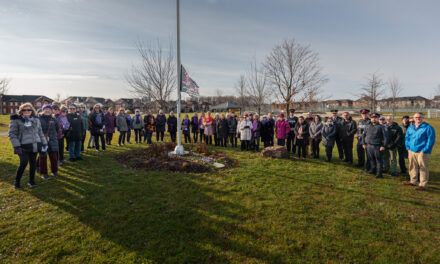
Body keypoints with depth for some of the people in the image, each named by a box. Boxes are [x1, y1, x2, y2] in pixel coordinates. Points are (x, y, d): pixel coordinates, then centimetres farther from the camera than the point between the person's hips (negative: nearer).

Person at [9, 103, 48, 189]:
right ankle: (16, 182, 7)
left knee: (33, 163, 7)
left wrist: (44, 143, 13)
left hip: (34, 146, 5)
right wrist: (16, 146, -14)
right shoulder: (16, 120, -2)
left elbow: (40, 133, 18)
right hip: (23, 146, -4)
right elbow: (12, 134, -5)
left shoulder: (36, 120, 13)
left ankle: (31, 181, 21)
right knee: (24, 163, -12)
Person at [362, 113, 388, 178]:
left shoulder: (381, 127, 0)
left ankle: (379, 173, 3)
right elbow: (363, 135, 20)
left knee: (378, 160, -1)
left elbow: (385, 137, -3)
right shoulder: (367, 127, 13)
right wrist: (363, 143, 13)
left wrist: (383, 146, -9)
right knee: (371, 159, 12)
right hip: (369, 145, 4)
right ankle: (373, 169, 28)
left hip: (377, 146, -4)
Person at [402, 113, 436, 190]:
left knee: (423, 168, -3)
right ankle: (413, 181, 26)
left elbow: (431, 140, -9)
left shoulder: (428, 127, -4)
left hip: (422, 152, -6)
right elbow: (407, 138, 21)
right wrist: (408, 147, 9)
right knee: (413, 167, 14)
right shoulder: (410, 127, 14)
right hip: (411, 151, 6)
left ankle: (423, 184, 4)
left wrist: (425, 150, -14)